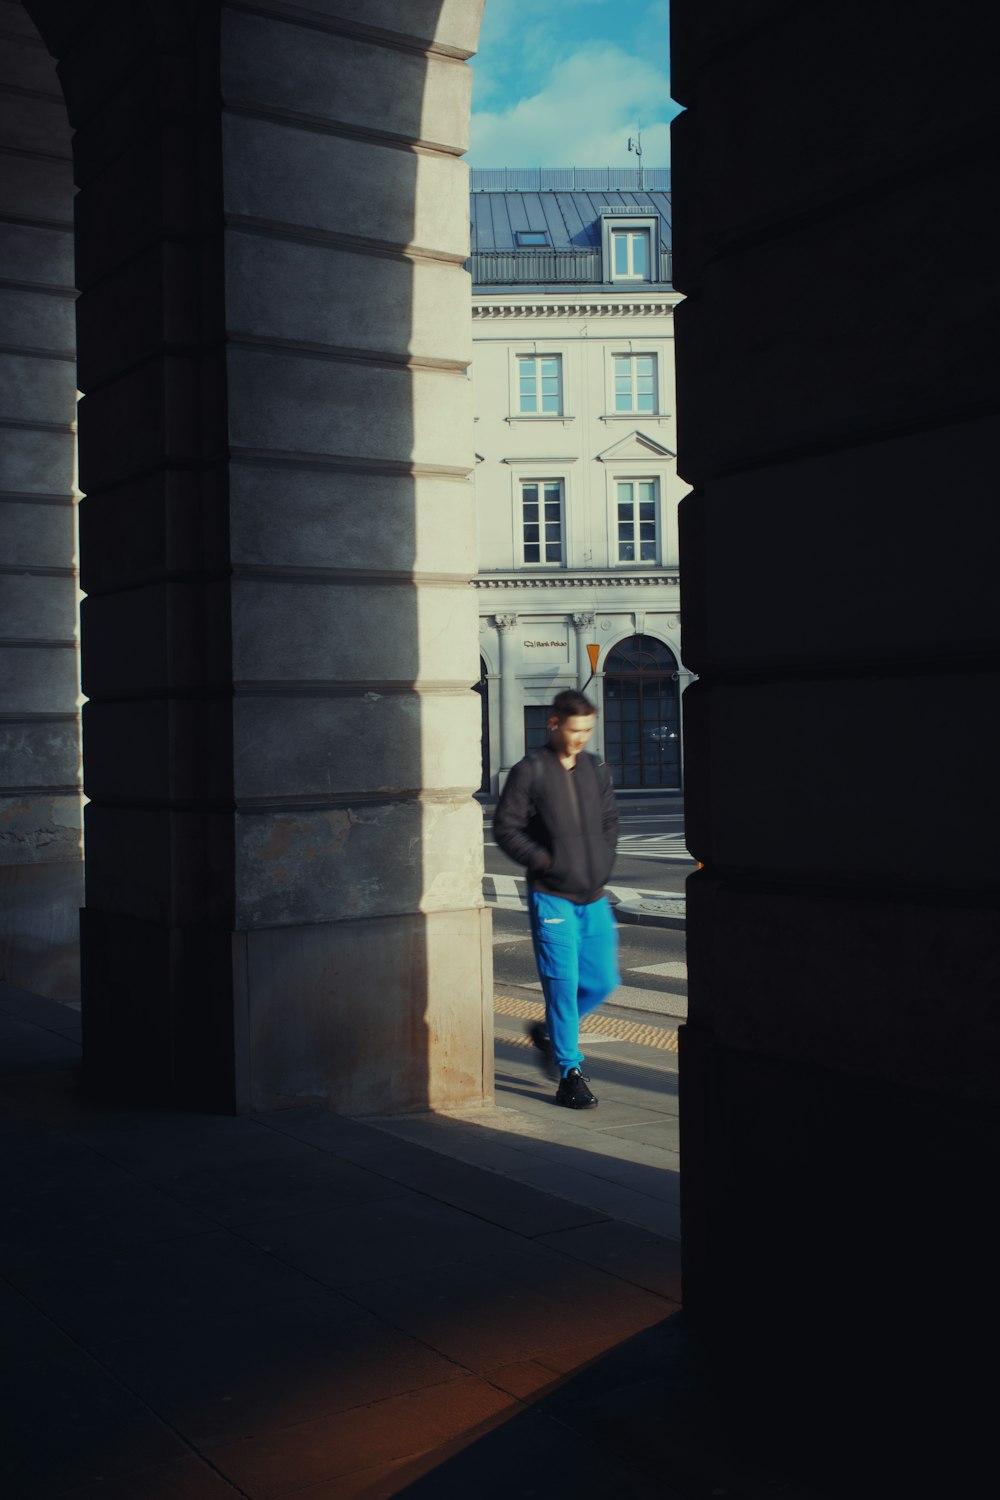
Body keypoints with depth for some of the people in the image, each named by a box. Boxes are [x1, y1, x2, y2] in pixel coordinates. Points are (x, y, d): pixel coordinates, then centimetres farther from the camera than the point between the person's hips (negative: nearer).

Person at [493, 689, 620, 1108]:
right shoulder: (530, 771, -6)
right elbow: (505, 828, -6)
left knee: (603, 979, 8)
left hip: (593, 898, 6)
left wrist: (602, 865, 8)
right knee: (563, 982, -7)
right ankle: (569, 1074, 1)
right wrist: (547, 862, -12)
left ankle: (551, 1032, 31)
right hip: (551, 897, -6)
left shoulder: (597, 770, 10)